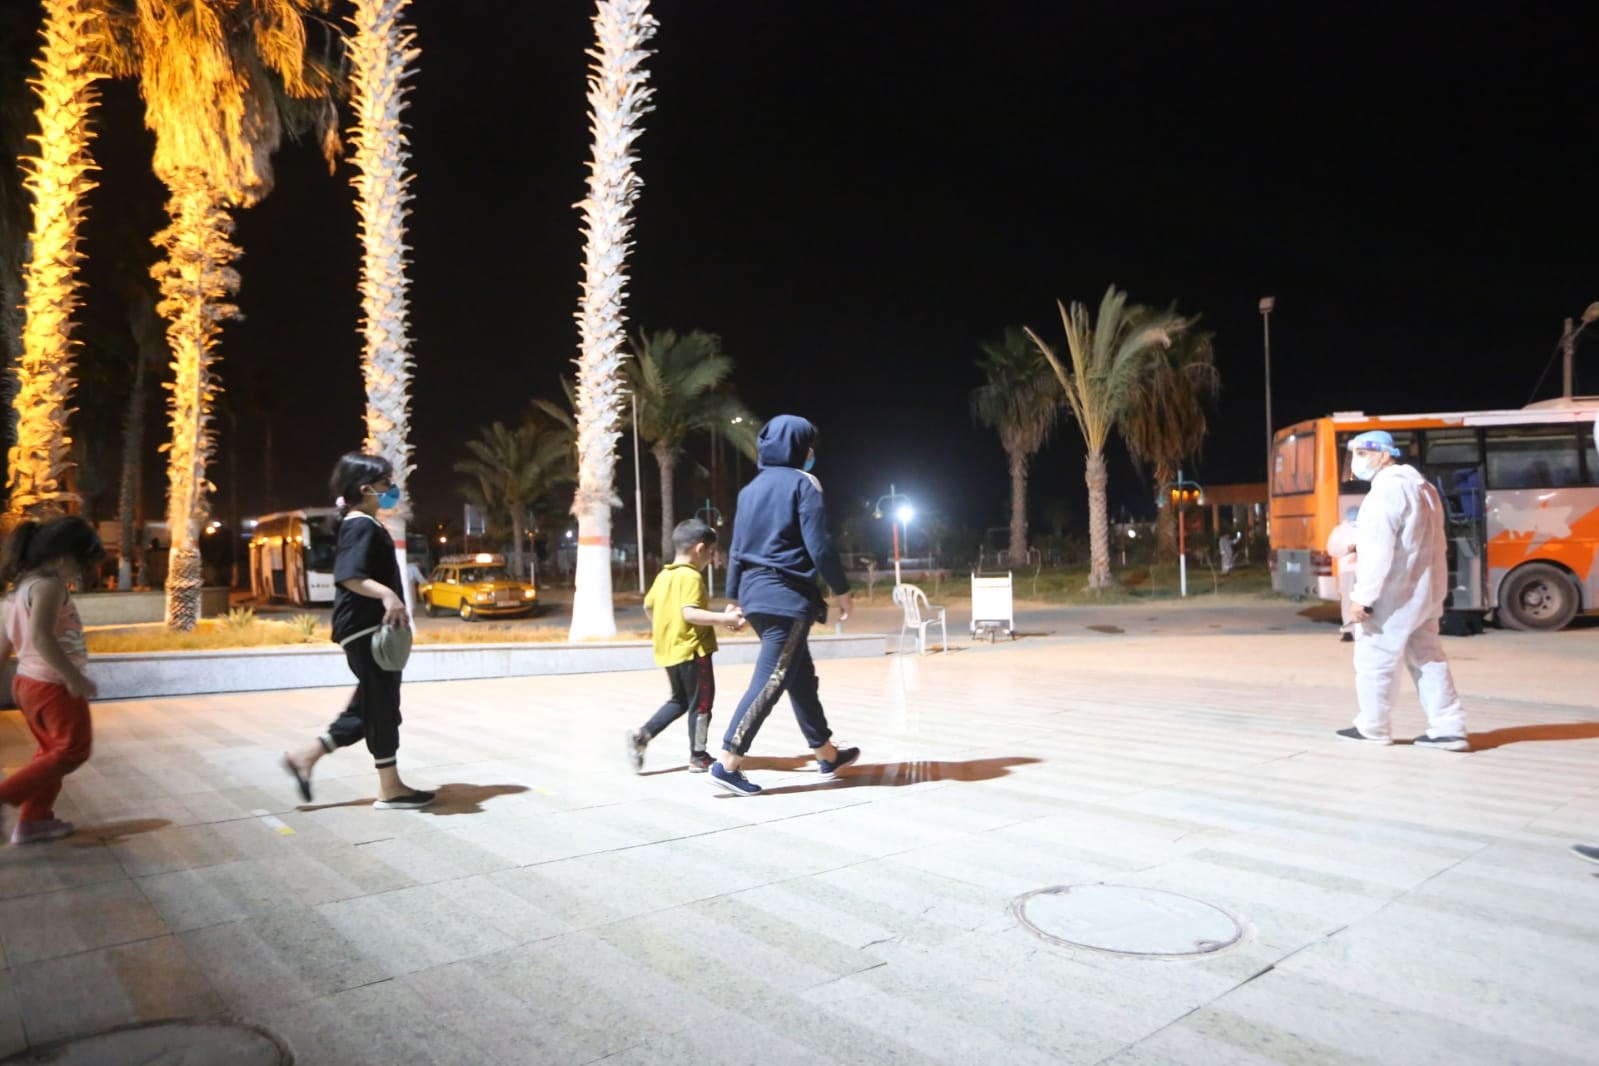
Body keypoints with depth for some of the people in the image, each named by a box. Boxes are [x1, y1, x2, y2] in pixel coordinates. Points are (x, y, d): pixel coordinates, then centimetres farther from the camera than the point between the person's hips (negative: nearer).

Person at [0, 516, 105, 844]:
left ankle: (35, 819, 25)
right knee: (73, 749, 3)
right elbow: (41, 637, -30)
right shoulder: (49, 585, -18)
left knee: (52, 751, 20)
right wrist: (74, 678, -27)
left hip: (28, 681, 10)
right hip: (53, 685, -10)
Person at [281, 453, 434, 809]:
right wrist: (387, 594, -41)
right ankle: (391, 789, 3)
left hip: (372, 628, 11)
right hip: (365, 628, -11)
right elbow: (349, 577, -28)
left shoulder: (362, 524, 18)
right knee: (382, 706, -4)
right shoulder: (362, 526, -15)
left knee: (368, 708, 14)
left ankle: (305, 757, 20)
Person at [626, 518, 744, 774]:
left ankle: (642, 734, 8)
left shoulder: (664, 575, 10)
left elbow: (648, 604, 22)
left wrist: (658, 626, 38)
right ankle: (698, 757, 11)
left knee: (679, 700, 21)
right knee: (701, 703, 4)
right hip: (692, 649, -8)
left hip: (669, 650, 9)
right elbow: (689, 613, -27)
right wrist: (724, 618, -32)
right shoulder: (691, 576, -16)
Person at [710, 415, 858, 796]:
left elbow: (737, 547, 16)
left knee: (801, 677, 16)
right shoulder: (802, 482, -6)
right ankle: (727, 763, -8)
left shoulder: (751, 488, 15)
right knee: (770, 680, -7)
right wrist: (841, 589, -4)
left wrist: (735, 597, 21)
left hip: (755, 592, 8)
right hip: (787, 594, -8)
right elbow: (818, 544, -12)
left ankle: (827, 755, 27)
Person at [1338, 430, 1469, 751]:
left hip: (1392, 595, -10)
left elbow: (1379, 552, -23)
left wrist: (1363, 597, -22)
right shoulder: (1420, 486, 15)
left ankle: (1372, 728, 12)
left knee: (1374, 661, 2)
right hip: (1423, 591, 10)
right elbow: (1417, 544, 20)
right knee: (1427, 659, 15)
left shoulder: (1385, 490, -17)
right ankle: (1448, 728, 14)